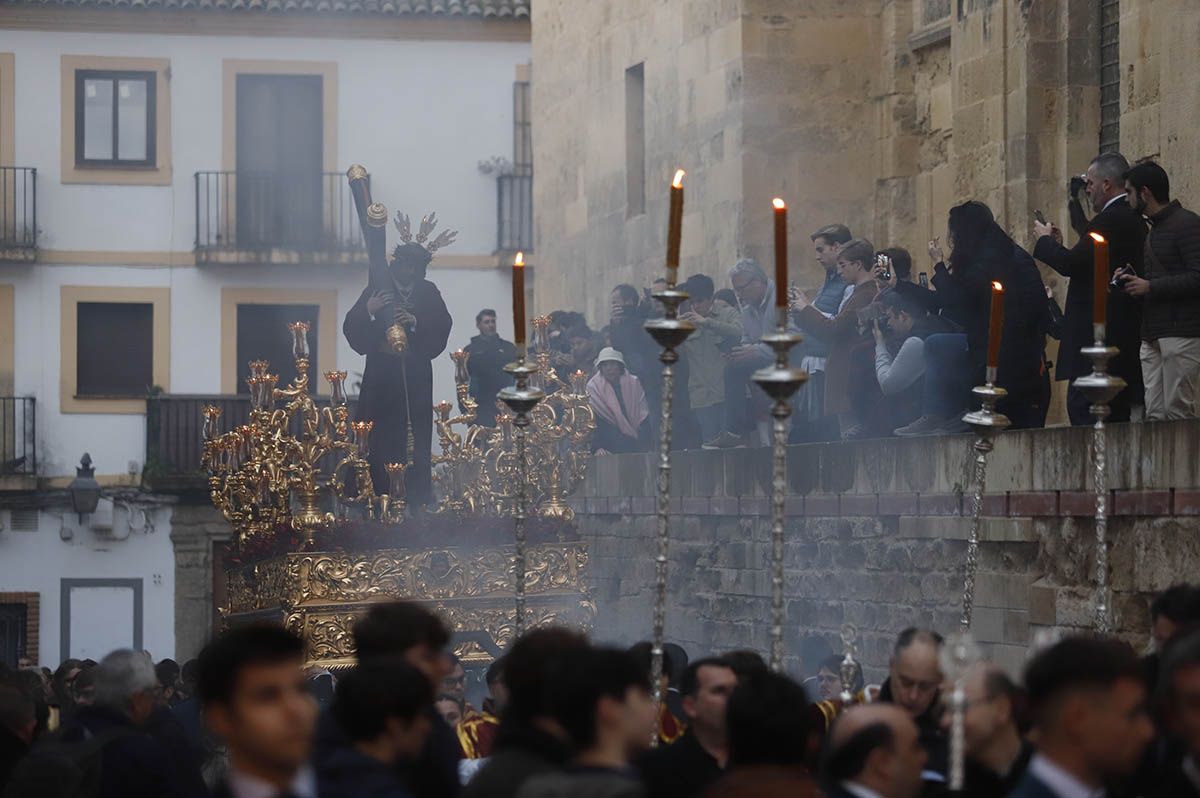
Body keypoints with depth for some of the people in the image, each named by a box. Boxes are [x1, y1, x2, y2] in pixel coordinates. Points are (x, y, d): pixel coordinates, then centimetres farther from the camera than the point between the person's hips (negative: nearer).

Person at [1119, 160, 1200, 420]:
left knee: (1177, 412, -11)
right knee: (1154, 415, 3)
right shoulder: (1154, 228, 22)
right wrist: (1133, 280, 9)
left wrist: (1149, 286, -14)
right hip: (1153, 336, 9)